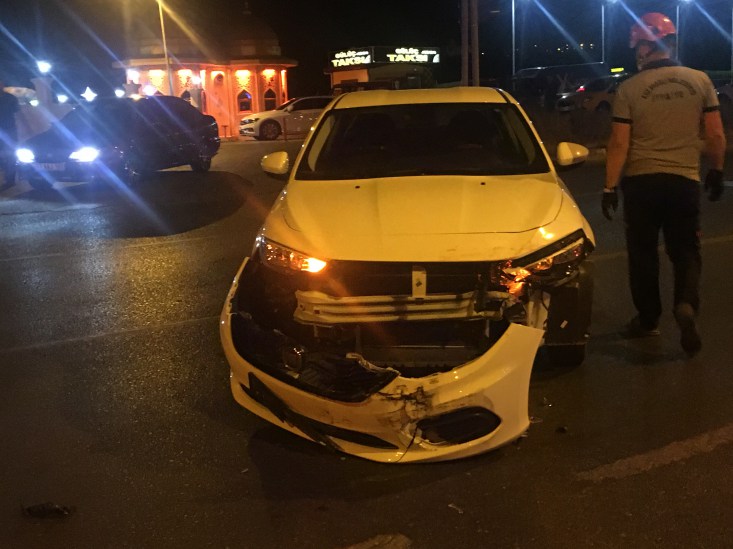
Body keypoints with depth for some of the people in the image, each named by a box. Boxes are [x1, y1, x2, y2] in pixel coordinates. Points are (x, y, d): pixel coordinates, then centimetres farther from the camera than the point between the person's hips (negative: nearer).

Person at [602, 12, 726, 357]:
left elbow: (619, 143, -9)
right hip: (685, 180, 2)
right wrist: (716, 171, 16)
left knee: (643, 252, 12)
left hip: (641, 181, -1)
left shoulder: (630, 89, -7)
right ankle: (686, 304, -12)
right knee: (685, 249, 12)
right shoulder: (699, 80, 0)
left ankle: (648, 319, 21)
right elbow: (715, 136, 2)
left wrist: (610, 187, -4)